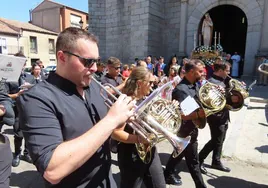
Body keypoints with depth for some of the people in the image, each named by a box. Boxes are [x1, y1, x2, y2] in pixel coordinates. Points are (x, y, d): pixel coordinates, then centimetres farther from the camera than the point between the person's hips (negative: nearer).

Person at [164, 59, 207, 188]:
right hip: (186, 131, -9)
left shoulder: (195, 85, 4)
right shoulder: (181, 89, -25)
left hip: (191, 128, 10)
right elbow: (180, 115, -29)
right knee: (193, 161, 7)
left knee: (180, 152, 25)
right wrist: (199, 114, -33)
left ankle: (169, 173, 45)